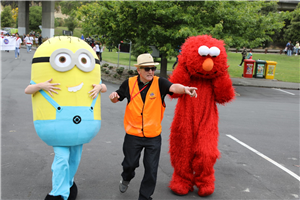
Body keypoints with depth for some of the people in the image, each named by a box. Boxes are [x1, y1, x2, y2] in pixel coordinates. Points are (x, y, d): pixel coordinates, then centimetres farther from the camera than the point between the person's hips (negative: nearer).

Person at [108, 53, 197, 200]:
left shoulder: (159, 83, -8)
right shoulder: (129, 83, -2)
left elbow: (174, 87, -27)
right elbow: (117, 98, 11)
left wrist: (185, 89, -49)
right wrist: (113, 96, -13)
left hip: (153, 136, -1)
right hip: (133, 135, 1)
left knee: (151, 170, 6)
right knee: (130, 164, 15)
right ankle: (126, 178, 52)